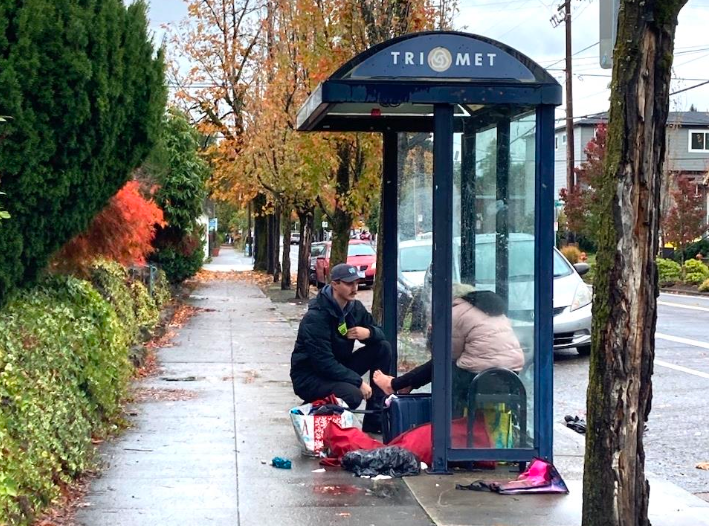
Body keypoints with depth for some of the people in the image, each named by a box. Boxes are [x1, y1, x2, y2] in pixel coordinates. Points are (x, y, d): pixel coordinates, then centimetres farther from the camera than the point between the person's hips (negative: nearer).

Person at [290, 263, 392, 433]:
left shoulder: (355, 307, 1)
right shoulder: (315, 318, -24)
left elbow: (379, 333, 8)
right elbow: (323, 362, -28)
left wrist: (369, 333, -17)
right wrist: (358, 382, -28)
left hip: (339, 367, 8)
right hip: (309, 377, -8)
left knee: (383, 348, -5)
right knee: (353, 395, -35)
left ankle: (374, 420, -4)